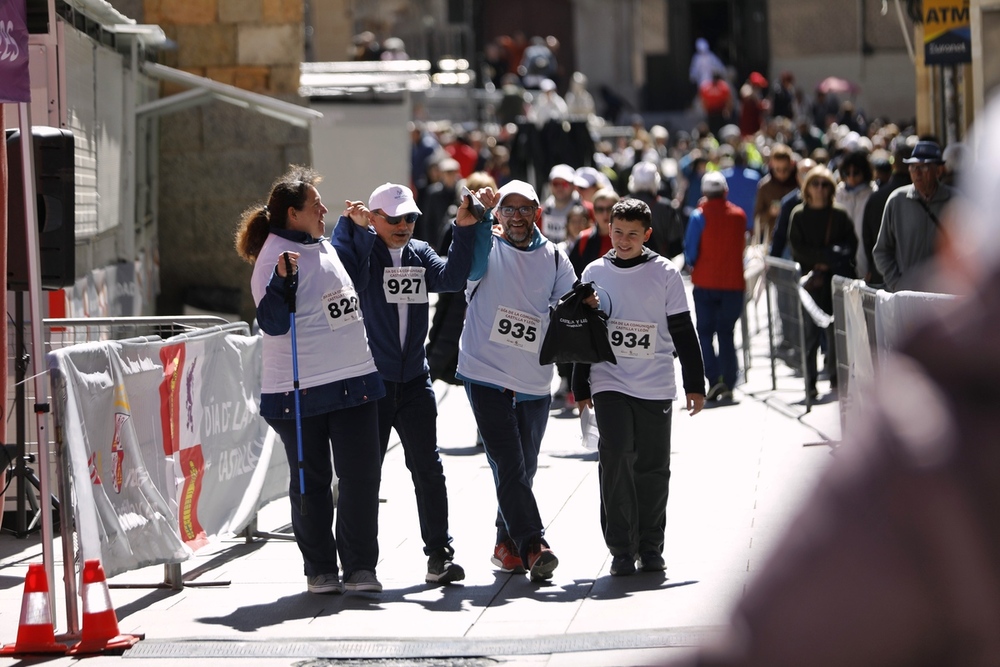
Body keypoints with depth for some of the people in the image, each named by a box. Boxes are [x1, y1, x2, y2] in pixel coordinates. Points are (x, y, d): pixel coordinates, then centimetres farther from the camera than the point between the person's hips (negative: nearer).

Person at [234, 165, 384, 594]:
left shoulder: (324, 248, 14)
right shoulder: (277, 257, -12)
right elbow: (273, 324, -19)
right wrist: (282, 282, -33)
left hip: (354, 382, 7)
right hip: (301, 392, -7)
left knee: (361, 476, 3)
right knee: (311, 481, 4)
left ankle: (360, 567, 10)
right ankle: (319, 570, 14)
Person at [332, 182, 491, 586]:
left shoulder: (420, 254, 10)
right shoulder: (362, 252, -4)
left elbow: (452, 278, -5)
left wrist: (464, 230, -14)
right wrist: (352, 224, -29)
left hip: (414, 381, 4)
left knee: (428, 468, 3)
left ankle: (439, 553, 8)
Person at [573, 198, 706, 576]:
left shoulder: (665, 274, 0)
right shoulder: (596, 273, 5)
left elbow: (683, 332, 4)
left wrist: (695, 384, 3)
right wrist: (580, 387, 12)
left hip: (655, 388, 0)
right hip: (610, 384, 0)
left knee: (653, 469, 4)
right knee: (615, 463, -11)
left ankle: (650, 548, 15)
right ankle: (621, 549, -5)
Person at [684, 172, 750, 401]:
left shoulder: (699, 216, -10)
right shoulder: (739, 215, 0)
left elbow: (690, 253, -8)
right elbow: (743, 245, 10)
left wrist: (692, 264, 11)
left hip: (705, 283, -3)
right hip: (733, 283, 3)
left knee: (705, 332, 7)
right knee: (727, 333, 12)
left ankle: (714, 379, -11)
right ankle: (728, 385, 5)